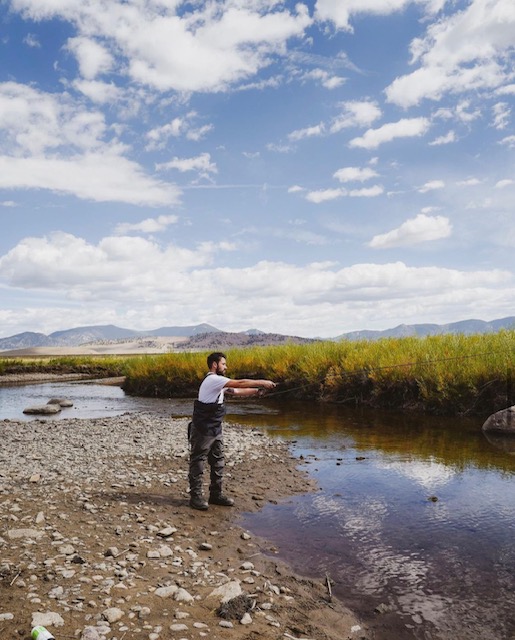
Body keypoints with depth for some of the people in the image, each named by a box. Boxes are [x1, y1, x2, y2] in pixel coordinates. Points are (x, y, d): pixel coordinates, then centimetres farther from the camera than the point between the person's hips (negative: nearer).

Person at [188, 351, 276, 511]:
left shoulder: (219, 382, 13)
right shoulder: (212, 380, -18)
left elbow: (238, 391, 14)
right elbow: (240, 383, -21)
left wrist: (257, 390, 2)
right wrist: (262, 382, -16)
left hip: (215, 430, 10)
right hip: (202, 430, -10)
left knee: (218, 462, 13)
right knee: (198, 463, 0)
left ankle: (216, 494, 22)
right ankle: (195, 496, 8)